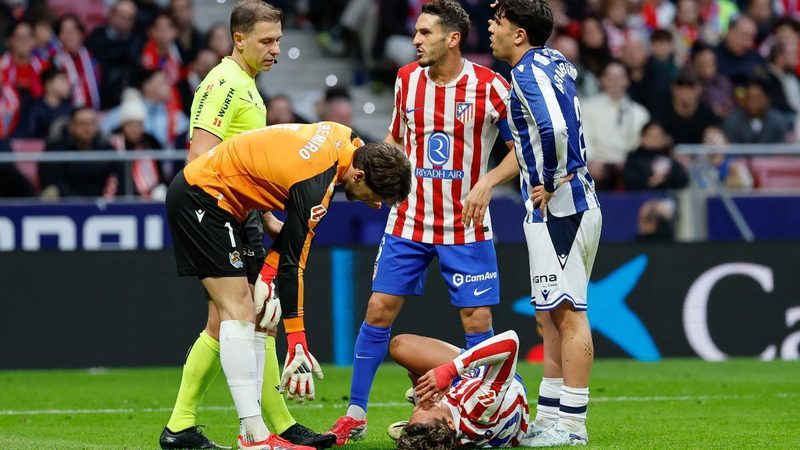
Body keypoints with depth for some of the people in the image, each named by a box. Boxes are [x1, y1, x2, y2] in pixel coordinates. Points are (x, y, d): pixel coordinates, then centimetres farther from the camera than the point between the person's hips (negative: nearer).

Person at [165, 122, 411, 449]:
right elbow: (292, 264, -22)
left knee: (254, 316, 6)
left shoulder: (345, 139, -1)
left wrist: (267, 272, 3)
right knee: (239, 310, -15)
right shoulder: (316, 185, -26)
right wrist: (297, 345, -19)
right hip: (201, 197, -10)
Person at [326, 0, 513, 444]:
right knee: (378, 311, 0)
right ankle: (355, 415, 9)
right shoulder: (406, 79, 2)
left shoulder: (489, 87, -11)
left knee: (477, 321, -3)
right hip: (407, 221, 3)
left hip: (466, 228, -3)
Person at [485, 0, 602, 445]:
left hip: (558, 209, -10)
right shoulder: (554, 62, 15)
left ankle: (571, 424, -6)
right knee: (551, 314, 15)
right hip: (574, 205, 10)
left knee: (568, 314, -8)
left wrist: (551, 184, -17)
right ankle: (550, 418, 20)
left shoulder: (529, 71, -14)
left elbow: (554, 129, -29)